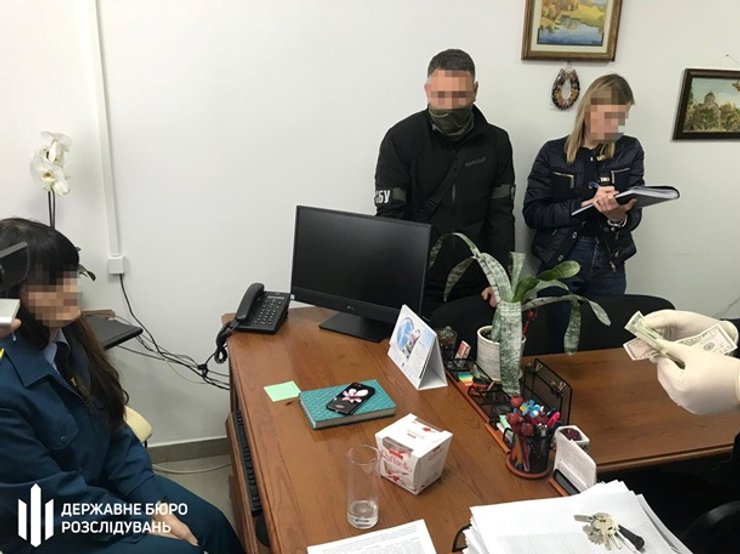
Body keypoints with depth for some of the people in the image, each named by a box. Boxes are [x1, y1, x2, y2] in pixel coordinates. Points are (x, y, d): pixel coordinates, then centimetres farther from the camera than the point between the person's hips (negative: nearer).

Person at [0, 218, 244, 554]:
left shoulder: (67, 337, -6)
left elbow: (114, 429, 0)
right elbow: (52, 499, -22)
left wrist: (155, 504, -9)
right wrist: (145, 524, -15)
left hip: (101, 481, 6)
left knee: (211, 524, -3)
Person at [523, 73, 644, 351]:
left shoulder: (630, 151, 3)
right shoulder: (554, 152, -4)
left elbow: (634, 214, -1)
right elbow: (532, 213, -11)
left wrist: (619, 216, -25)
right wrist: (586, 204, -22)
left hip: (610, 266, 2)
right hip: (560, 262, -2)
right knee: (557, 349, 10)